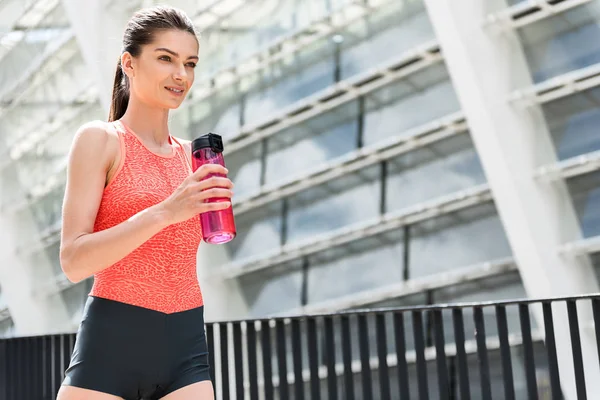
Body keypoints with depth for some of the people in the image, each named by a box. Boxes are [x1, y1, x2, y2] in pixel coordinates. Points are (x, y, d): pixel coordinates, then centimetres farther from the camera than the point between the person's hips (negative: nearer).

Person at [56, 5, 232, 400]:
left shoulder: (191, 156, 13)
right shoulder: (99, 139, -2)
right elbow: (74, 261, -12)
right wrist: (166, 211, -22)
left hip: (186, 350, 5)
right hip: (111, 342, -4)